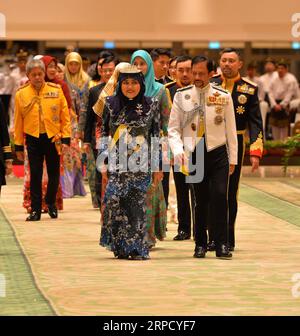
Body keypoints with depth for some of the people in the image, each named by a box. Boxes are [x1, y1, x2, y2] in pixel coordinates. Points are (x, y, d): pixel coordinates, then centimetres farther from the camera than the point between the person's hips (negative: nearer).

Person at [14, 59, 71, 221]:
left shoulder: (56, 90, -1)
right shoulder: (21, 94, 0)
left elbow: (65, 116, 1)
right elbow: (18, 122, 4)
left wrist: (66, 138, -4)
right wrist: (18, 146, 4)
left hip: (53, 138, 0)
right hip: (33, 139, 0)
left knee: (54, 173, 8)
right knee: (35, 176, 2)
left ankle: (51, 203, 29)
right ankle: (35, 209, 7)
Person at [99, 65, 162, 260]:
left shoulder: (151, 105, 4)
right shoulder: (111, 104, 6)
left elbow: (156, 136, 6)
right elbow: (104, 133, 11)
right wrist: (103, 161, 4)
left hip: (141, 163, -1)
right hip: (117, 163, 1)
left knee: (137, 204, -4)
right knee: (115, 200, -9)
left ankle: (136, 248, 3)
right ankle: (121, 247, 1)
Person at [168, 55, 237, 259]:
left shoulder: (223, 97, 0)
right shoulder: (182, 96, 1)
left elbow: (230, 129, 6)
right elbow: (174, 128, 1)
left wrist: (233, 158, 8)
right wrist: (178, 150, -15)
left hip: (217, 152, -1)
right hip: (194, 153, 1)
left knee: (220, 196, -12)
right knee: (201, 200, 4)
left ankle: (222, 244, -6)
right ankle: (201, 244, 16)